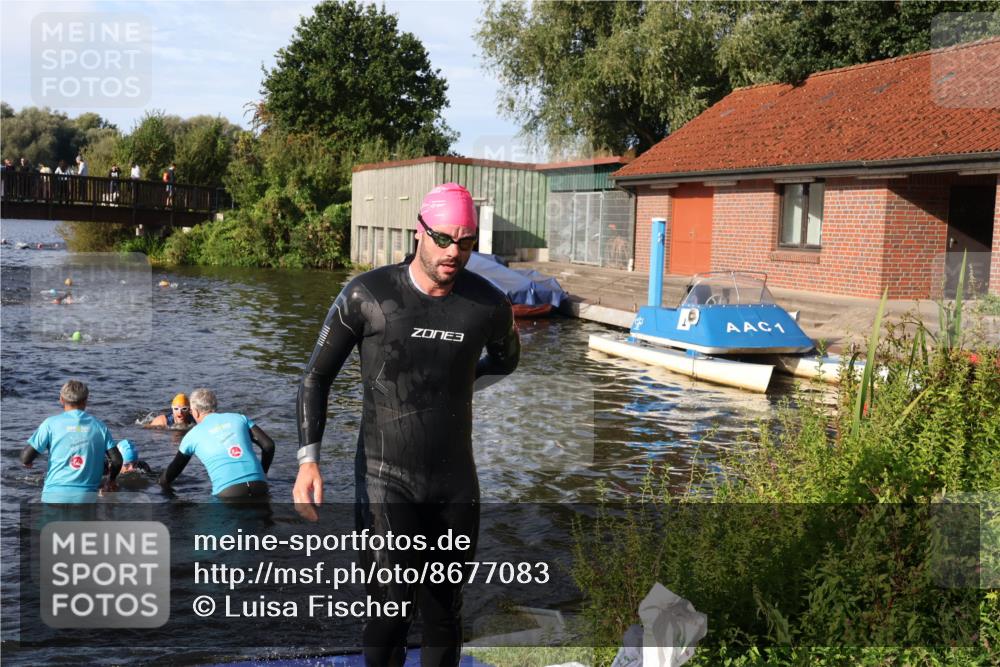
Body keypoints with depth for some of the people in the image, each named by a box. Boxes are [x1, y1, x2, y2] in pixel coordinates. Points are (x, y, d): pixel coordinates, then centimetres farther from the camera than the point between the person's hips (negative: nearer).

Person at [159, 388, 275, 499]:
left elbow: (174, 469, 25)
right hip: (258, 486, 3)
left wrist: (162, 484, 46)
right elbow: (269, 445, 10)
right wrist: (263, 473, 22)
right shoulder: (239, 418, 17)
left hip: (228, 491, -3)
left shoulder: (192, 435, 13)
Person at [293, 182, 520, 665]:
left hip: (456, 483, 3)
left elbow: (505, 358, 23)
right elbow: (317, 376, -2)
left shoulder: (488, 305, -2)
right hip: (385, 479, -3)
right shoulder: (368, 295, -9)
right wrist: (308, 460, -11)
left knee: (444, 614, 11)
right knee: (391, 607, -10)